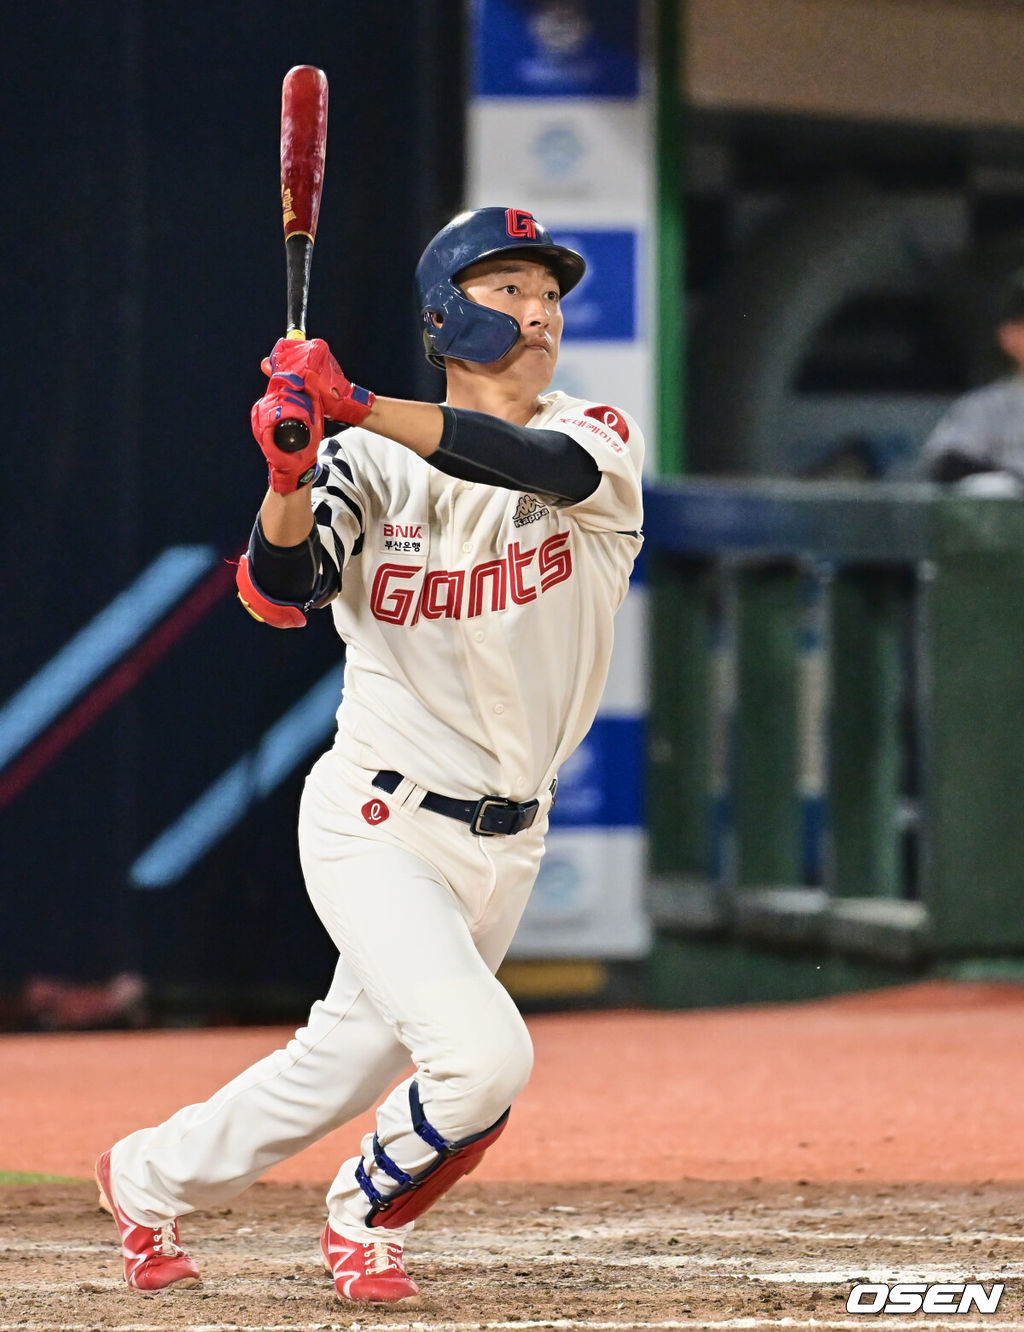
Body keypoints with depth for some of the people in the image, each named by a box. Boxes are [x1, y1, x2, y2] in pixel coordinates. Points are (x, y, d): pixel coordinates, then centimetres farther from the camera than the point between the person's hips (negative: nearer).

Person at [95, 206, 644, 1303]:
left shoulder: (600, 442, -3)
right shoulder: (370, 465, -5)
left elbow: (547, 465, -27)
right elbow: (281, 591, -20)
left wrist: (356, 408, -38)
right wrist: (291, 476, -40)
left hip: (505, 843, 4)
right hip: (377, 828, -4)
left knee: (343, 1070, 15)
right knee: (483, 1055, -22)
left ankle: (151, 1176, 42)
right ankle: (366, 1217, 8)